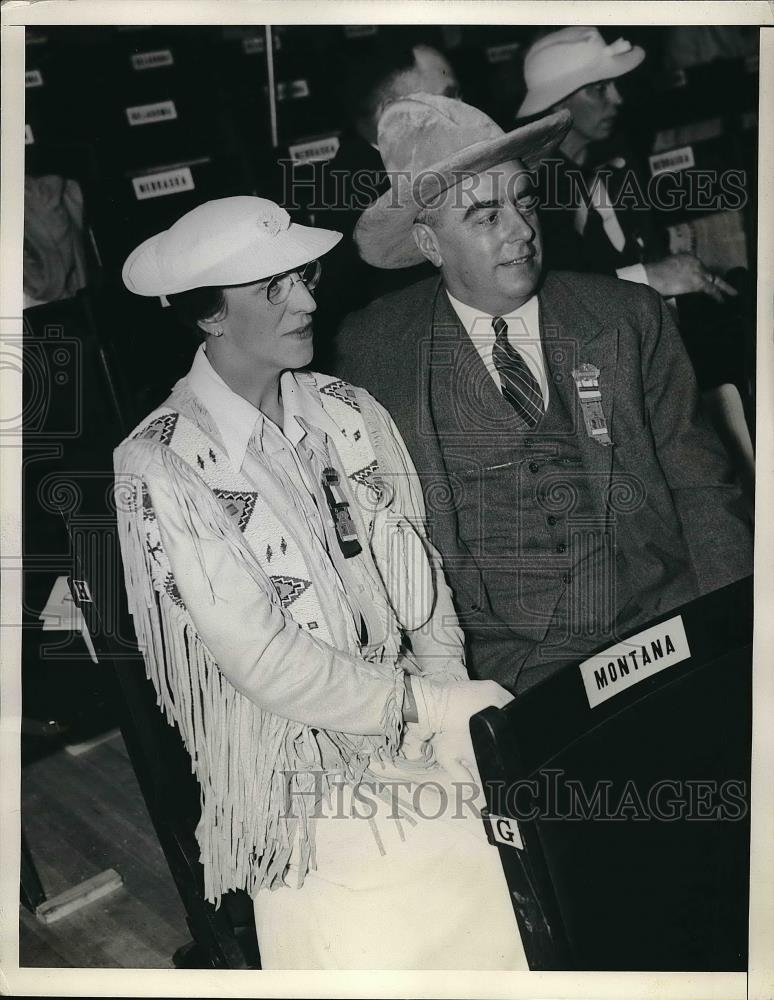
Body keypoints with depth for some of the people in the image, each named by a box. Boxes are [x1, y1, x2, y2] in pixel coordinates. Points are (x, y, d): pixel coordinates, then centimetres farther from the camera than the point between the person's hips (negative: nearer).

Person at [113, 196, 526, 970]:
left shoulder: (347, 412, 1)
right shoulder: (160, 466, -15)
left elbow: (417, 567, 5)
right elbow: (262, 656, -17)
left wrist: (450, 695, -8)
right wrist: (431, 706, -16)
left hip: (418, 726, 5)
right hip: (301, 771, -4)